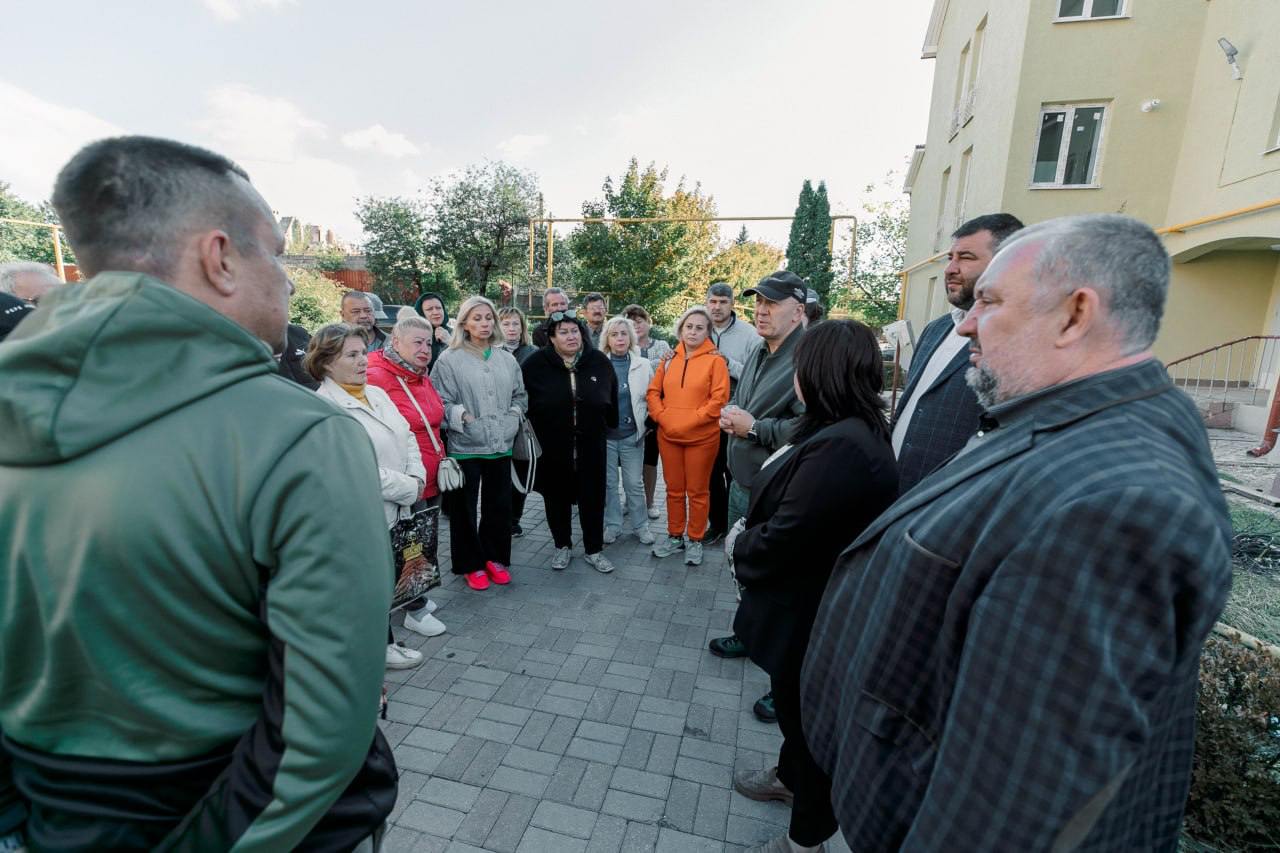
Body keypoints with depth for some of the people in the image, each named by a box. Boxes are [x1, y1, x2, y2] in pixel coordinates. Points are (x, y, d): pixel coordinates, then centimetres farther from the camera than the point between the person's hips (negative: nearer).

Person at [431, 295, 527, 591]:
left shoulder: (506, 358, 9)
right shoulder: (450, 359, -6)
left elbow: (520, 395, 18)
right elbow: (441, 402, -7)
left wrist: (513, 415, 4)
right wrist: (461, 416, -18)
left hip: (501, 445, 4)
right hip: (465, 446, -4)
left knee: (499, 505, 14)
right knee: (465, 509, 8)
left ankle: (495, 558, 32)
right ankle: (471, 564, 26)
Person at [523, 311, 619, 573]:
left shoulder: (599, 361, -2)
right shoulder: (536, 364, -9)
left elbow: (611, 399, 9)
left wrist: (610, 426, 12)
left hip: (591, 445, 2)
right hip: (552, 446, -1)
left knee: (593, 498, 9)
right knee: (557, 498, 12)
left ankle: (594, 549, 26)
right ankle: (562, 546, 32)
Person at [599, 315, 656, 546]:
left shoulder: (643, 365, 1)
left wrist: (645, 419, 1)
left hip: (632, 433, 0)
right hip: (604, 433, 0)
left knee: (635, 483, 7)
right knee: (608, 482, 10)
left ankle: (640, 525, 22)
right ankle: (612, 524, 25)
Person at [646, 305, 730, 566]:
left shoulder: (715, 360, -6)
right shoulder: (669, 359, 8)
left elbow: (719, 399, -13)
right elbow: (653, 392, 9)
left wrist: (689, 422, -15)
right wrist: (662, 418, -6)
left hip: (702, 437, -4)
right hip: (668, 436, 4)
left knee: (698, 491, 8)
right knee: (674, 490, 15)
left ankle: (695, 539, 24)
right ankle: (675, 535, 30)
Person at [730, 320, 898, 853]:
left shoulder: (841, 448, -33)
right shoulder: (848, 432, 0)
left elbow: (782, 542, -30)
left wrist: (736, 546, -11)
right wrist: (748, 533, -2)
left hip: (809, 614, -9)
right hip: (806, 600, 9)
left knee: (807, 717, 14)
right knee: (794, 705, 30)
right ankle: (789, 778, 56)